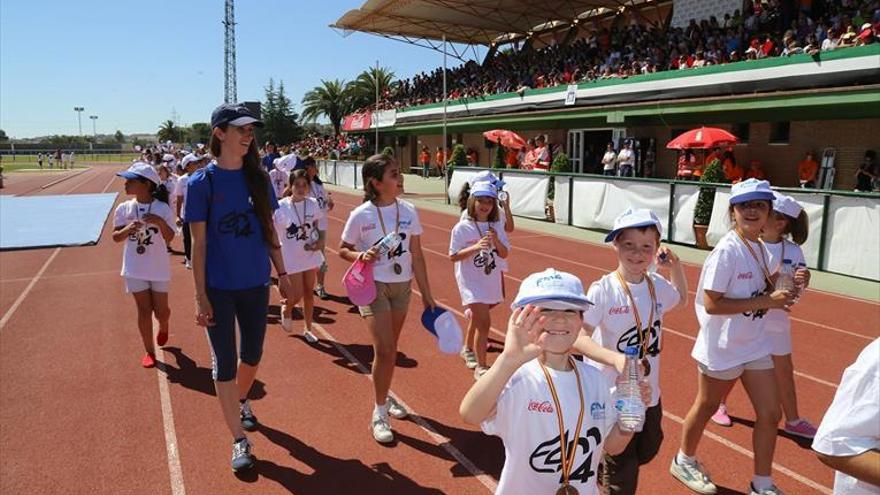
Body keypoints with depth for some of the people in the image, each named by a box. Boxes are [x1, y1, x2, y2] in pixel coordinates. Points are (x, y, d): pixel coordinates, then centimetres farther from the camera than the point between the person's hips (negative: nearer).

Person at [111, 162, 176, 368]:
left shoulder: (162, 209, -12)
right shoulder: (124, 209, -4)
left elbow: (169, 239, -14)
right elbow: (116, 237, 2)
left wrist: (160, 223, -32)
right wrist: (127, 229, -18)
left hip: (158, 268, -2)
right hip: (135, 269, 2)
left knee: (160, 311, 8)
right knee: (144, 310, 5)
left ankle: (163, 326, 44)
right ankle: (149, 351, 19)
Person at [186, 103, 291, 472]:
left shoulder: (258, 177, 2)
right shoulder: (202, 182, -9)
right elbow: (199, 243, -8)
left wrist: (282, 273, 7)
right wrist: (200, 296, -10)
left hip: (256, 283, 4)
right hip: (219, 287, -4)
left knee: (252, 354, 17)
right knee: (224, 362, 5)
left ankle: (241, 402, 46)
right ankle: (239, 440, 16)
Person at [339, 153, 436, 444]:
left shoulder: (408, 212, -2)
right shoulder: (360, 216, -12)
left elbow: (416, 255, 3)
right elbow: (343, 249, 0)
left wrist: (427, 295, 5)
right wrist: (361, 256, -23)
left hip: (402, 286, 4)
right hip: (373, 286, -4)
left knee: (391, 348, 15)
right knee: (384, 349, -10)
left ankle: (384, 396, 37)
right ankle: (379, 412, 8)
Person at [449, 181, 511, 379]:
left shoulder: (496, 226, 2)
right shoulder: (462, 228, -11)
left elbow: (504, 254, 4)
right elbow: (453, 257, -12)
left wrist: (496, 241, -16)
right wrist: (476, 247, -24)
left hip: (491, 280, 5)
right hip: (471, 281, -5)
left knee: (477, 317, 21)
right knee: (484, 322, -12)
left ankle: (468, 349, 46)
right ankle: (481, 367, -1)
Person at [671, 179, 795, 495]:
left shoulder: (760, 248, 3)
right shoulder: (727, 250, -22)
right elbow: (711, 303, -26)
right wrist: (765, 301, -25)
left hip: (754, 345, 7)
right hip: (722, 348, -7)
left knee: (770, 413, 9)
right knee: (707, 407, 13)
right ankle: (684, 461, 38)